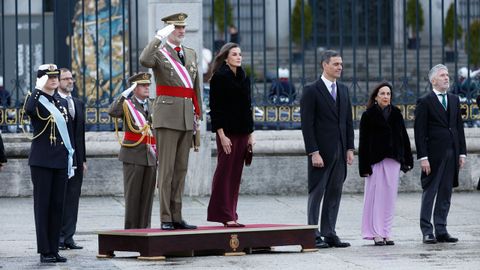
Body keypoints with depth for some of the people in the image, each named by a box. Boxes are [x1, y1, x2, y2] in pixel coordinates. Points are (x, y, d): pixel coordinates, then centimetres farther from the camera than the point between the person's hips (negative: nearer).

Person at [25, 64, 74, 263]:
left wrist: (70, 159, 15)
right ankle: (44, 251, -3)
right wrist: (38, 88, -22)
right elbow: (28, 109, -31)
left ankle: (54, 249, 10)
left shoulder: (61, 104, 16)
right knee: (42, 205, -3)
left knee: (58, 206, 6)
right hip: (42, 162, -6)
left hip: (60, 162, 6)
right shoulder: (36, 101, -5)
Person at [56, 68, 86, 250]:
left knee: (72, 197, 5)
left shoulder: (78, 104, 16)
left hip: (76, 158, 6)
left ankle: (68, 237, 8)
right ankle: (57, 237, 2)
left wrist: (83, 159, 14)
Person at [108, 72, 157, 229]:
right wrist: (126, 93, -22)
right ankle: (131, 229, -1)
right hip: (133, 157, -5)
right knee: (133, 194, -4)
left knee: (147, 194, 5)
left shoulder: (152, 106, 17)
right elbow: (112, 112, -20)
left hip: (151, 156, 5)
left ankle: (144, 227, 11)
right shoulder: (127, 104, 1)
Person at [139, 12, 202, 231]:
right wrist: (159, 37, -26)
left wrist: (198, 113, 14)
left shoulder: (191, 54, 17)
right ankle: (165, 219, -5)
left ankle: (177, 217, 12)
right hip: (167, 117, -6)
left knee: (181, 169, 8)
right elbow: (144, 60, -27)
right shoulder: (159, 52, -3)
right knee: (166, 169, -6)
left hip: (187, 118, 6)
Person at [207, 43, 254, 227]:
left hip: (242, 133, 7)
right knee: (224, 172, -5)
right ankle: (225, 215, -2)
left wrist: (250, 134, 13)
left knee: (236, 175, 7)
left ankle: (230, 215, 10)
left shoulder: (243, 78, 15)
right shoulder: (219, 78, -6)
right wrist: (222, 135, -16)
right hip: (227, 132, -7)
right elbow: (215, 108, -10)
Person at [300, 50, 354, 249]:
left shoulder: (343, 90, 13)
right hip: (321, 152, -6)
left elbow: (348, 121, 16)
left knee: (334, 193, 7)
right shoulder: (312, 91, -7)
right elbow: (307, 125, -11)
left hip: (340, 152, 6)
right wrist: (314, 152, -16)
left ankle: (329, 234, 11)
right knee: (317, 193, -1)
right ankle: (314, 236, 2)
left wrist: (350, 148, 8)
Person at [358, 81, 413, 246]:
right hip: (375, 161, -3)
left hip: (393, 160, 3)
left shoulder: (396, 114, 10)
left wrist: (407, 160, 6)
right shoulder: (368, 115, 0)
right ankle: (376, 233, 0)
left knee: (390, 197, 3)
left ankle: (386, 232, 8)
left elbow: (403, 137, 12)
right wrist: (364, 167, -9)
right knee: (376, 196, -3)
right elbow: (363, 142, -3)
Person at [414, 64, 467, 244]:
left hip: (452, 154, 5)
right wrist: (423, 157, -14)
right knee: (429, 193, -1)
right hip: (434, 155, -5)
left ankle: (441, 231, 12)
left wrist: (462, 153, 8)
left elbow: (459, 127, 15)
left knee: (445, 194, 7)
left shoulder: (454, 100, 14)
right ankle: (427, 231, 2)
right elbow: (419, 132, -7)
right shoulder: (425, 102, -4)